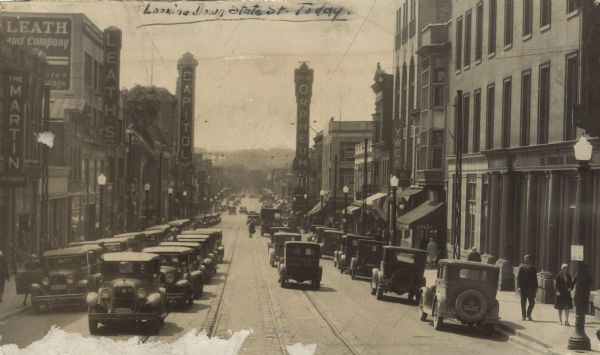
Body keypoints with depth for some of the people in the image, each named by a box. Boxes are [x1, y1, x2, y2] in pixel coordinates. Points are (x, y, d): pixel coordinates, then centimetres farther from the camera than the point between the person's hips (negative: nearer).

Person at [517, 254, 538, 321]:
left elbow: (535, 278, 10)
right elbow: (518, 277, -1)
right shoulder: (521, 267, 3)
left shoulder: (533, 268, 10)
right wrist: (518, 286, -10)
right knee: (523, 302, 4)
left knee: (532, 303, -1)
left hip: (531, 288, 2)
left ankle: (529, 315, 17)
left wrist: (536, 288, 4)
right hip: (523, 288, -2)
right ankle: (523, 316, 13)